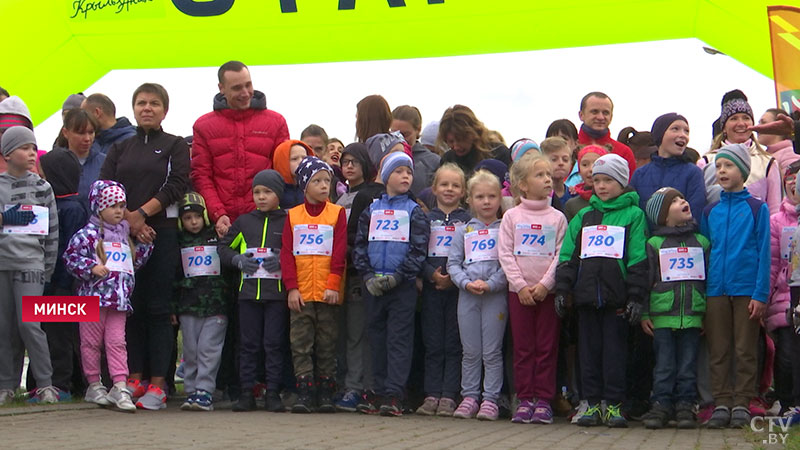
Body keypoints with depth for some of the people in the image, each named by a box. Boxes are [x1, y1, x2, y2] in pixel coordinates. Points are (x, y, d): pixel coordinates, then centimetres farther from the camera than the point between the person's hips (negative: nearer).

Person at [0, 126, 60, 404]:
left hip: (29, 263, -1)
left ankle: (45, 384, -2)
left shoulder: (42, 187, 7)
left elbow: (52, 231, 9)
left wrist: (48, 268, 6)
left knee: (29, 323, -9)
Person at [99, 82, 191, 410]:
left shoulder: (175, 146, 8)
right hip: (124, 234, 3)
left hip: (162, 233, -3)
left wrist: (142, 213, -13)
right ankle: (134, 379, 9)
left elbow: (177, 186, -5)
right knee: (131, 306, 3)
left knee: (158, 307, -5)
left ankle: (158, 384, -5)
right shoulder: (119, 149, 17)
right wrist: (129, 219, -10)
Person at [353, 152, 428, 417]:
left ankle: (394, 395, -10)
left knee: (399, 338, -6)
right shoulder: (371, 210, 12)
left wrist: (397, 277, -14)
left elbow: (418, 250, -3)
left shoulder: (414, 211, 4)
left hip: (403, 285, -3)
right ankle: (379, 392, 12)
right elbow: (359, 245, 9)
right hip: (373, 285, 3)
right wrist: (368, 276, -6)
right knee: (377, 338, 6)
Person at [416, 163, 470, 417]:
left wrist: (455, 278, -14)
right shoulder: (427, 219, 10)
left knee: (453, 344, -1)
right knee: (432, 343, 3)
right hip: (431, 287, 1)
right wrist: (432, 274, -13)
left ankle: (449, 396, 1)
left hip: (458, 288, -1)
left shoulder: (468, 220, 7)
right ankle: (432, 395, 6)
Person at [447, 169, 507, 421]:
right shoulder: (463, 231, 12)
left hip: (496, 294, -3)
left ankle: (490, 398, 3)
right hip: (467, 295, 3)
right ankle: (470, 396, 12)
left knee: (492, 351, -1)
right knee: (470, 351, 6)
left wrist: (490, 284, -15)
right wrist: (466, 282, -9)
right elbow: (453, 263, 7)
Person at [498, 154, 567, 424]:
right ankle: (525, 399, 8)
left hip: (548, 290, 0)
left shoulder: (557, 217, 4)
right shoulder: (511, 216, 3)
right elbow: (505, 254, -1)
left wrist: (544, 284, -11)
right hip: (518, 290, 0)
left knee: (547, 346, 1)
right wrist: (521, 285, -10)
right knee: (523, 346, 3)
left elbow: (561, 255, -1)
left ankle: (544, 400, 5)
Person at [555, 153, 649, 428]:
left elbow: (639, 259, -2)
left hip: (616, 297, -4)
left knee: (615, 350, 0)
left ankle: (613, 404, 7)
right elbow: (568, 255, 13)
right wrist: (562, 290, 3)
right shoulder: (583, 216, 15)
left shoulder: (633, 215, 3)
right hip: (586, 295, 4)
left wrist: (636, 296, -9)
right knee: (589, 349, 6)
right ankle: (593, 403, 12)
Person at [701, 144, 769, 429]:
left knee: (745, 351, 1)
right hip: (715, 290, 3)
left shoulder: (757, 208, 1)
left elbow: (764, 253, -3)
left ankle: (742, 404, 7)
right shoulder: (710, 212, 11)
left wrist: (760, 294, -10)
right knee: (718, 351, 5)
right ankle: (722, 403, 10)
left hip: (747, 290, -3)